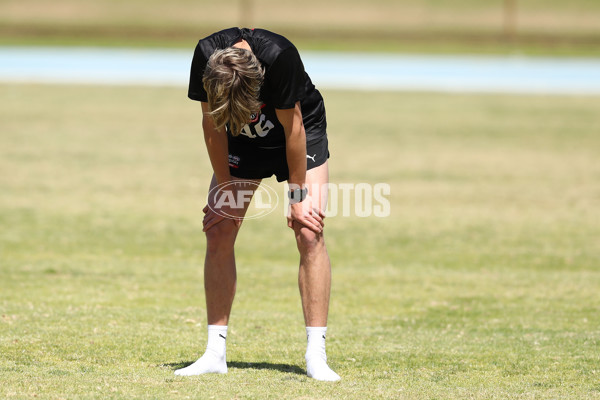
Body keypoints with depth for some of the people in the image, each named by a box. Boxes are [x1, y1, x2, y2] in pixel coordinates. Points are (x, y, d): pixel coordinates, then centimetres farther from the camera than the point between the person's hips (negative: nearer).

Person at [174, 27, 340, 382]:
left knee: (309, 232, -16)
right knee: (219, 232, -6)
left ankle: (316, 355, -14)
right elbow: (213, 125, -14)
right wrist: (225, 190, -11)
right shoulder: (206, 56, -29)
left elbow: (293, 128, -26)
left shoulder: (278, 56, -39)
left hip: (302, 132, -3)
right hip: (245, 141, 3)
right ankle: (216, 353, 0)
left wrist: (298, 196, -18)